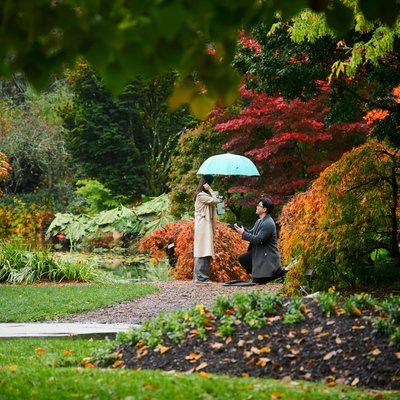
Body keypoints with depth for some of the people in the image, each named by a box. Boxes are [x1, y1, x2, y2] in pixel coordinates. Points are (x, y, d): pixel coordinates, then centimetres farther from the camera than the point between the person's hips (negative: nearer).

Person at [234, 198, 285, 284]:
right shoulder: (259, 221, 9)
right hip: (258, 253, 9)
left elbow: (258, 239, -27)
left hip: (267, 257, -9)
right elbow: (251, 233, 16)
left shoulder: (268, 224, -22)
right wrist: (242, 229, -3)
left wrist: (243, 233, -19)